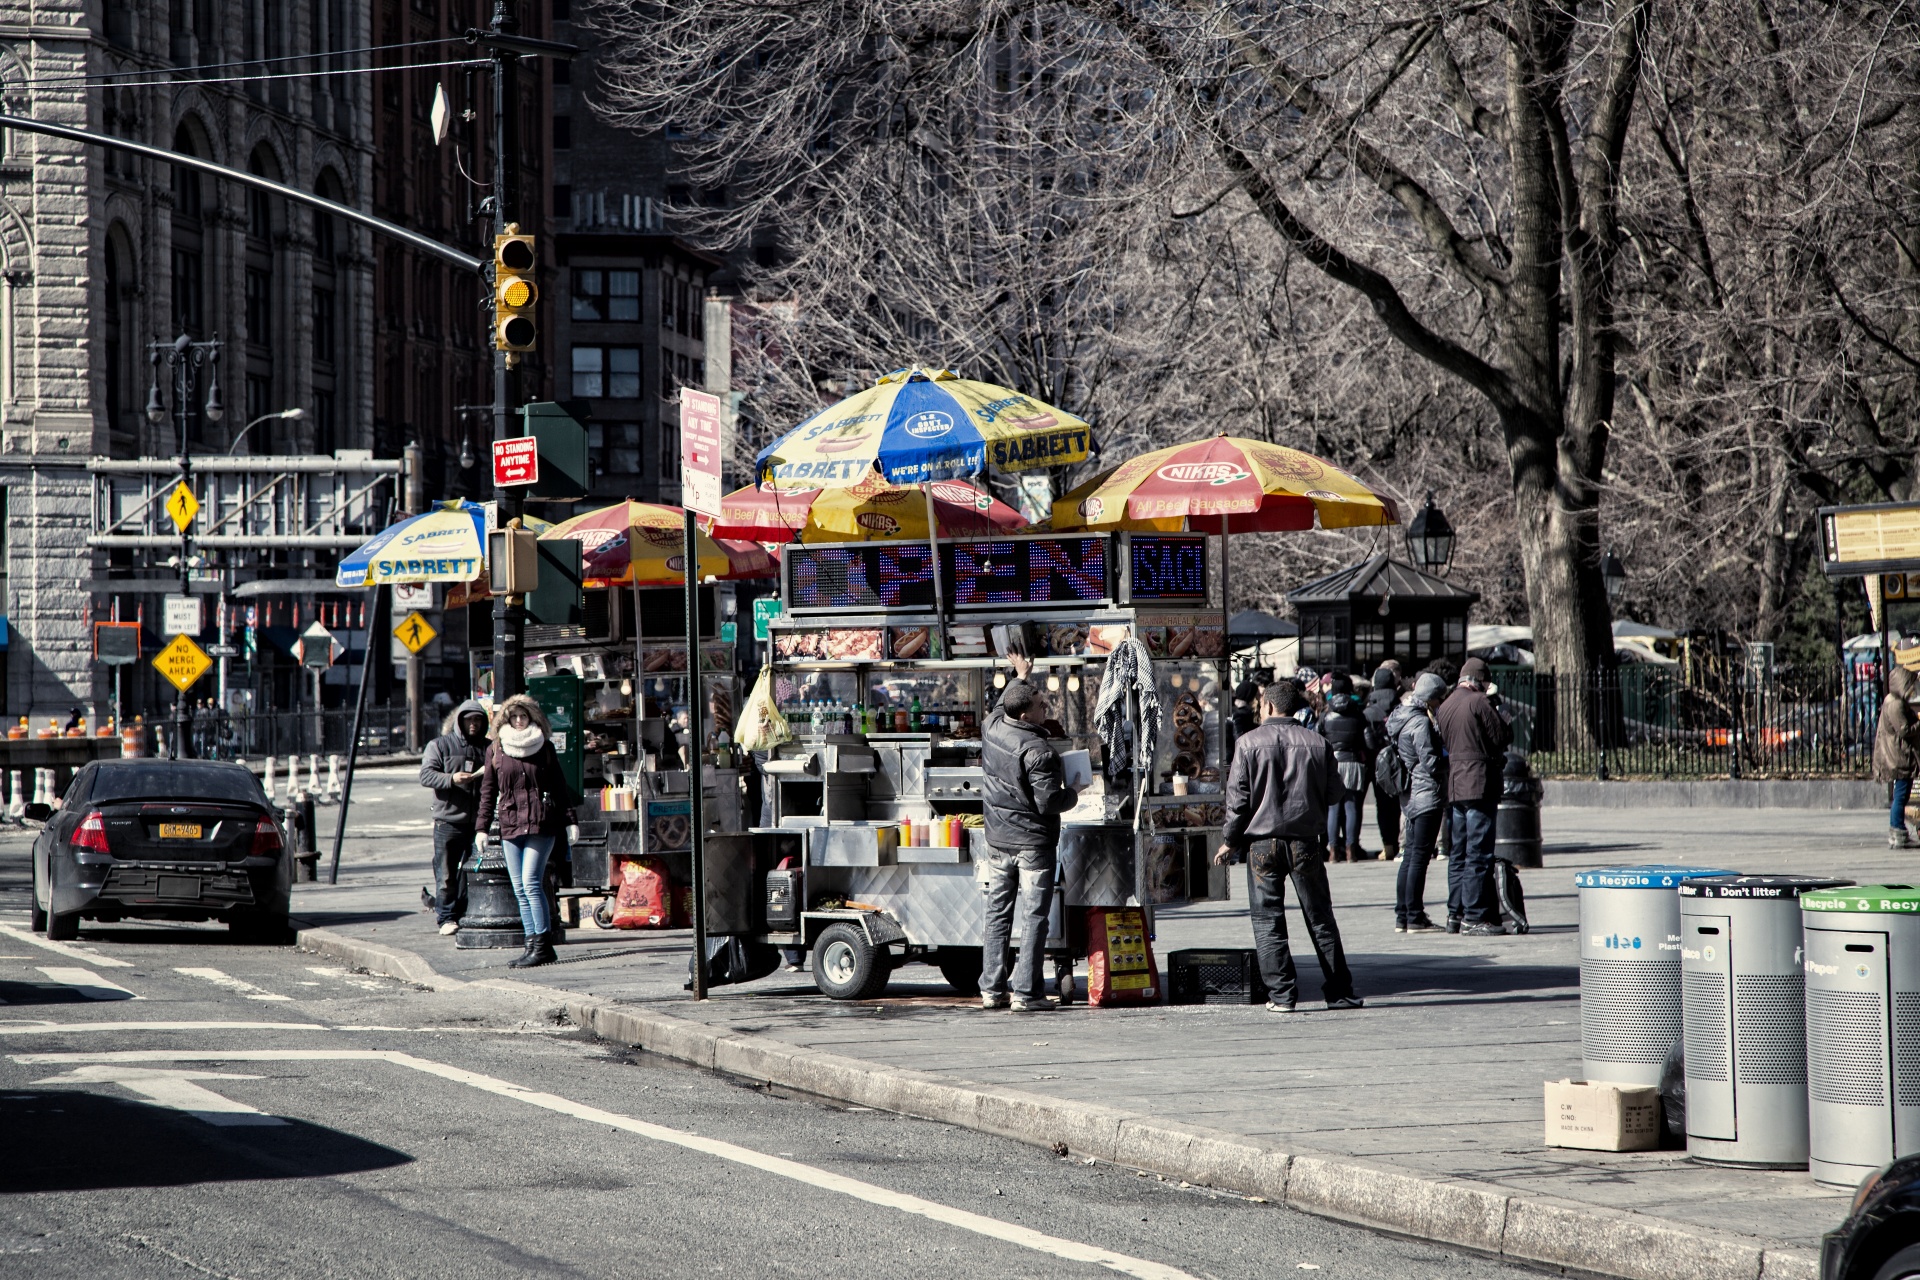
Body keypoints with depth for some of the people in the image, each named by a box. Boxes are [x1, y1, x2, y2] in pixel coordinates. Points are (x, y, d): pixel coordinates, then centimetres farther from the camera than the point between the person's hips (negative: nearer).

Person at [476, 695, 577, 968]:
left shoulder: (545, 748, 6)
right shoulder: (495, 750, 10)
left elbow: (559, 787, 8)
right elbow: (487, 790, 12)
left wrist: (568, 820, 2)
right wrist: (483, 827, 6)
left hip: (541, 824, -4)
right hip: (510, 826, 4)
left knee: (531, 882, -14)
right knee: (520, 890, 3)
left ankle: (542, 945, -12)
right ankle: (533, 945, 7)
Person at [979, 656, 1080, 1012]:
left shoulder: (992, 727, -1)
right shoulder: (1037, 751, -22)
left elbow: (1001, 703, 24)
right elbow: (1048, 802, -21)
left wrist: (1019, 677, 38)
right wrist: (1072, 796, -1)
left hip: (998, 840, 7)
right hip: (1033, 842, -7)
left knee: (998, 914, 12)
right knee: (1035, 917, -1)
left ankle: (991, 989, 14)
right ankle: (1026, 993, -4)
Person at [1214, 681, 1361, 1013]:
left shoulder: (1249, 743, -5)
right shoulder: (1317, 743, 0)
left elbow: (1238, 798, -5)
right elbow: (1334, 793, 8)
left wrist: (1230, 841, 6)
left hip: (1262, 841, -2)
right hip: (1305, 841, 2)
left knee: (1267, 921, 4)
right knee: (1321, 920, 10)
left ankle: (1281, 995, -3)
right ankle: (1339, 992, 11)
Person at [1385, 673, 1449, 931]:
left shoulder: (1401, 716, 12)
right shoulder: (1420, 722, -16)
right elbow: (1431, 763, -20)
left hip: (1411, 797, 10)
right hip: (1427, 796, -10)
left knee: (1410, 855, 12)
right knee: (1420, 855, -7)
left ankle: (1402, 916, 14)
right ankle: (1415, 917, -5)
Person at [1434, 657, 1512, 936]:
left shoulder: (1445, 706, 13)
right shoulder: (1478, 702, -10)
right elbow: (1503, 736, -10)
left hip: (1453, 787, 7)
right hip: (1479, 786, -7)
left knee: (1457, 854, 12)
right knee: (1478, 855, -6)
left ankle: (1455, 914, 13)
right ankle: (1474, 917, -8)